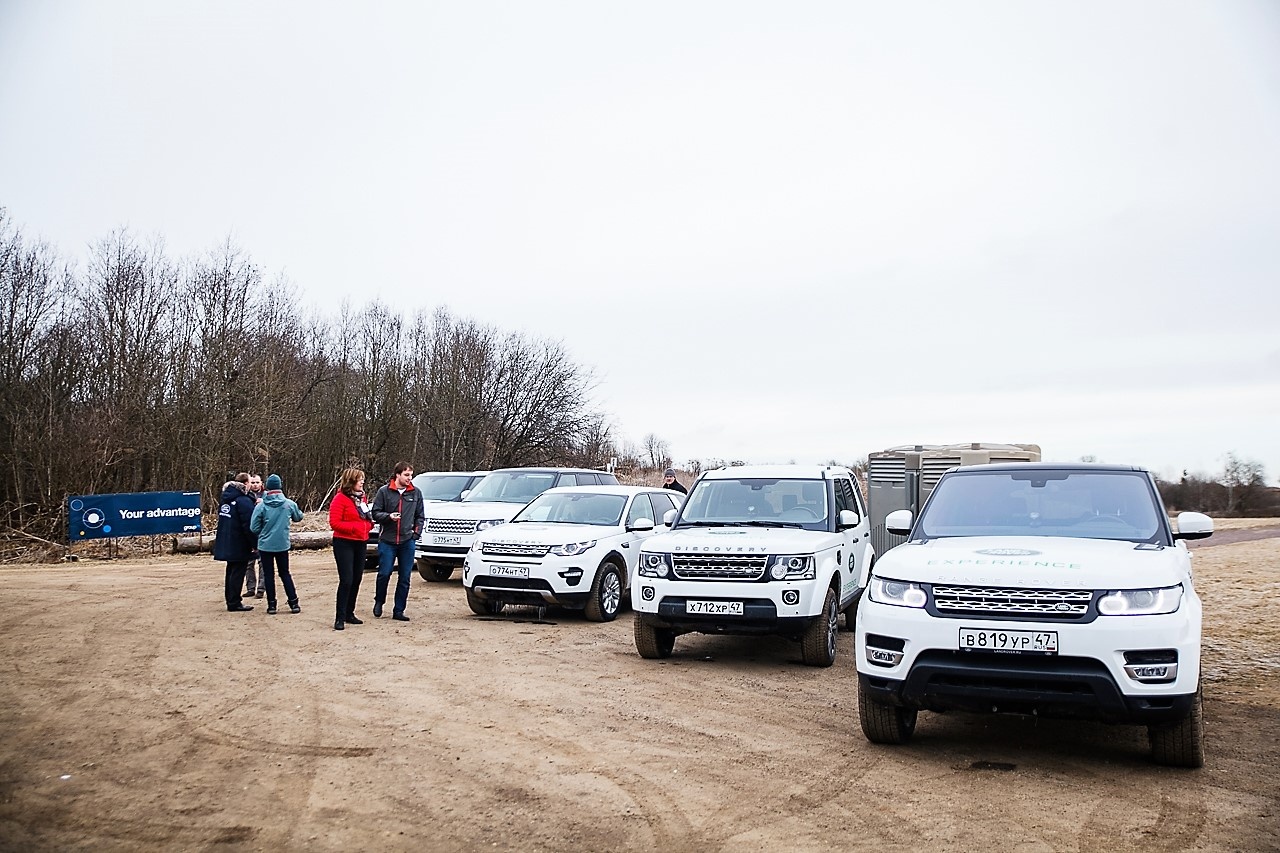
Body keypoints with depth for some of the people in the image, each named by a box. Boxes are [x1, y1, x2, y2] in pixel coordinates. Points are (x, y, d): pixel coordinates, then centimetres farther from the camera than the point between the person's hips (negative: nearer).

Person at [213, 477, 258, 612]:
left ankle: (231, 601, 23)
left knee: (231, 571, 16)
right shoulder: (244, 501, -18)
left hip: (225, 544, 8)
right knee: (238, 573, -1)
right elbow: (249, 526, -20)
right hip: (239, 545, -8)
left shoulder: (225, 499, 9)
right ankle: (234, 603, 2)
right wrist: (255, 544, -13)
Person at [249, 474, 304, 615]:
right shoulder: (289, 504, -8)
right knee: (285, 573, 14)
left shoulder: (261, 506, -12)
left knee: (268, 575, 9)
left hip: (265, 545, -2)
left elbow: (254, 528, -8)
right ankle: (294, 603, 9)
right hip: (283, 545, 2)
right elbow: (298, 517, 11)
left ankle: (271, 605, 11)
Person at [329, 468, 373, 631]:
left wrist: (369, 524, 4)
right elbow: (334, 523, -15)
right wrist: (354, 528, -20)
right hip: (344, 543, -8)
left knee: (356, 580, 11)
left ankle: (349, 613, 22)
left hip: (360, 543, 8)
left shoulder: (361, 497, 12)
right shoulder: (340, 498, -10)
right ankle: (340, 618, -5)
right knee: (346, 580, -11)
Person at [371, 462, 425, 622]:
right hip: (387, 541, -2)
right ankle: (379, 602, 22)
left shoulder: (416, 493, 7)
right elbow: (376, 513, 2)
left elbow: (420, 516, 13)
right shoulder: (384, 491, 1)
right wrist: (388, 516, -15)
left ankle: (399, 611, 12)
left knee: (405, 578, 3)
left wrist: (416, 532, 2)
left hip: (407, 541, 2)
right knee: (384, 574, -4)